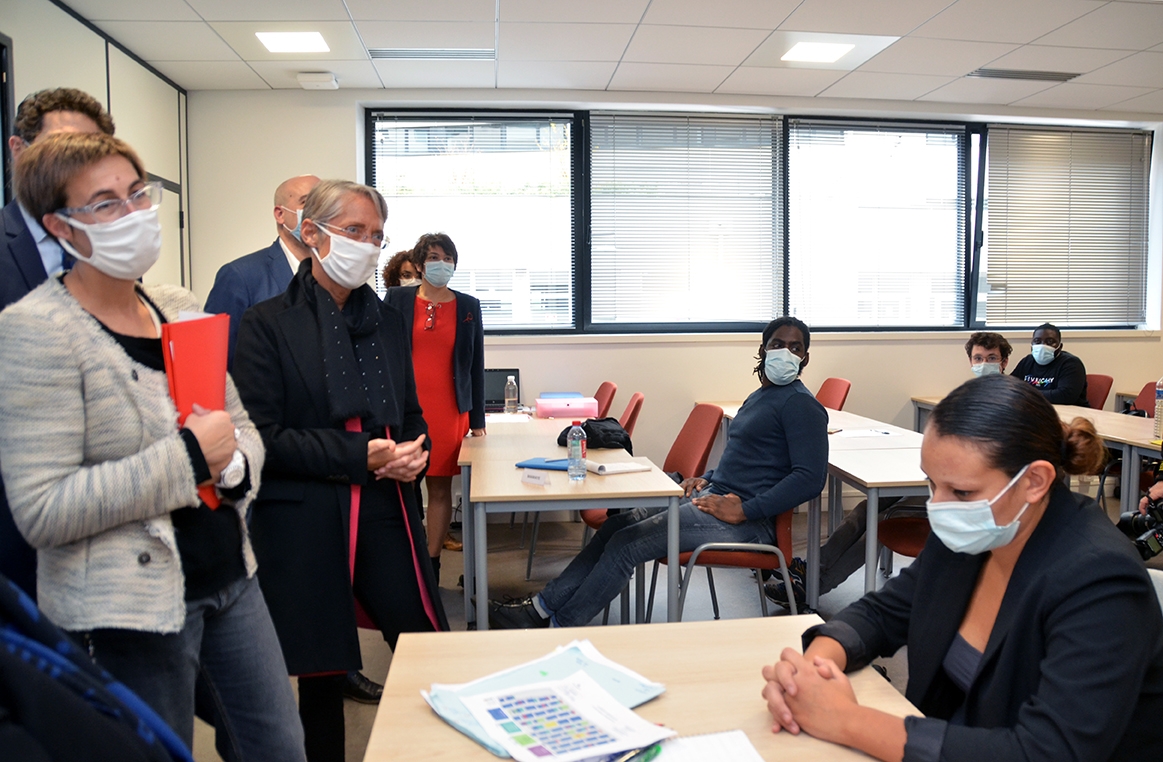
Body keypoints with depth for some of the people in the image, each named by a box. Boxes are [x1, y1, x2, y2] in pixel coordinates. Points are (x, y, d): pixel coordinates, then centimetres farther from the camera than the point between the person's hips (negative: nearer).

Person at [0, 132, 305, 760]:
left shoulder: (180, 308, 6)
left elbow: (242, 427, 13)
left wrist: (233, 462, -10)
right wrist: (186, 457, -22)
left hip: (230, 573, 7)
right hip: (127, 609, -6)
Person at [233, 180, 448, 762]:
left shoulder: (386, 321, 14)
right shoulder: (267, 324, -2)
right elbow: (261, 438, -9)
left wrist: (415, 453, -2)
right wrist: (361, 455, -16)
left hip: (388, 514, 4)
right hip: (304, 524, -4)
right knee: (322, 676, 7)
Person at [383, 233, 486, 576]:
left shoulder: (468, 306, 8)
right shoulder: (396, 299, 5)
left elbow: (476, 365, 9)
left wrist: (477, 419, 6)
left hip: (450, 411, 1)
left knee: (440, 488, 5)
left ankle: (432, 562, 16)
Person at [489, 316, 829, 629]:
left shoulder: (801, 404, -10)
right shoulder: (760, 396, 20)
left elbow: (810, 477, -19)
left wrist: (744, 510, -21)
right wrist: (706, 478, 13)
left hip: (746, 521, -9)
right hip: (714, 495, 9)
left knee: (625, 544, -16)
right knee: (615, 526, -1)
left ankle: (558, 629, -4)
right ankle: (543, 606, 3)